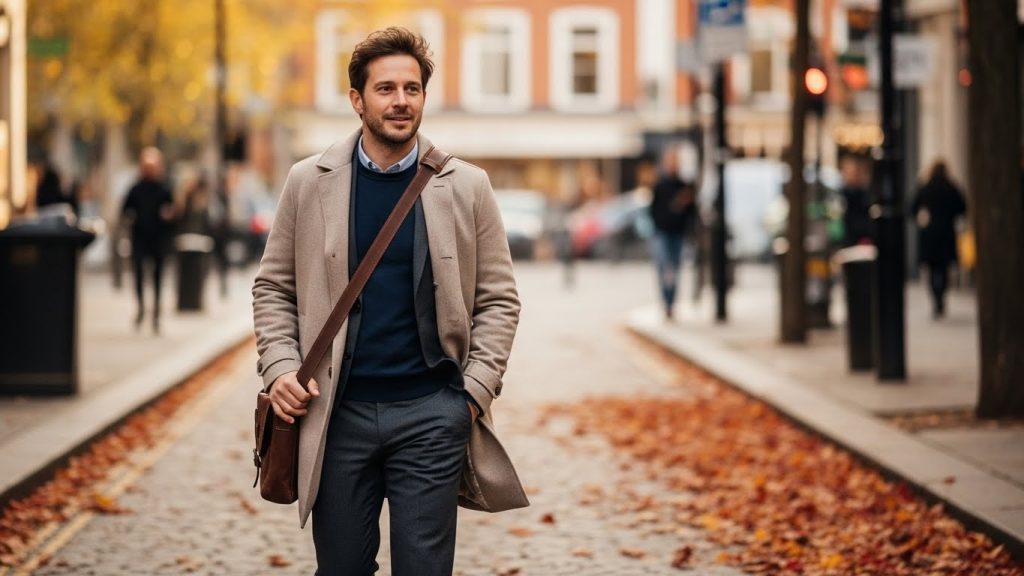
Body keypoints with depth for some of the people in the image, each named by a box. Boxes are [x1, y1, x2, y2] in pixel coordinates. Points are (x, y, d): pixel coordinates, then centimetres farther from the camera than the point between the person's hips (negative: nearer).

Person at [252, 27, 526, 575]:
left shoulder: (467, 186, 1)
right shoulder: (309, 181, 3)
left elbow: (498, 298, 4)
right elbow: (273, 287, 8)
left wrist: (475, 389, -6)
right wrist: (279, 367, -6)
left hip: (431, 412, -1)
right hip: (338, 411, 1)